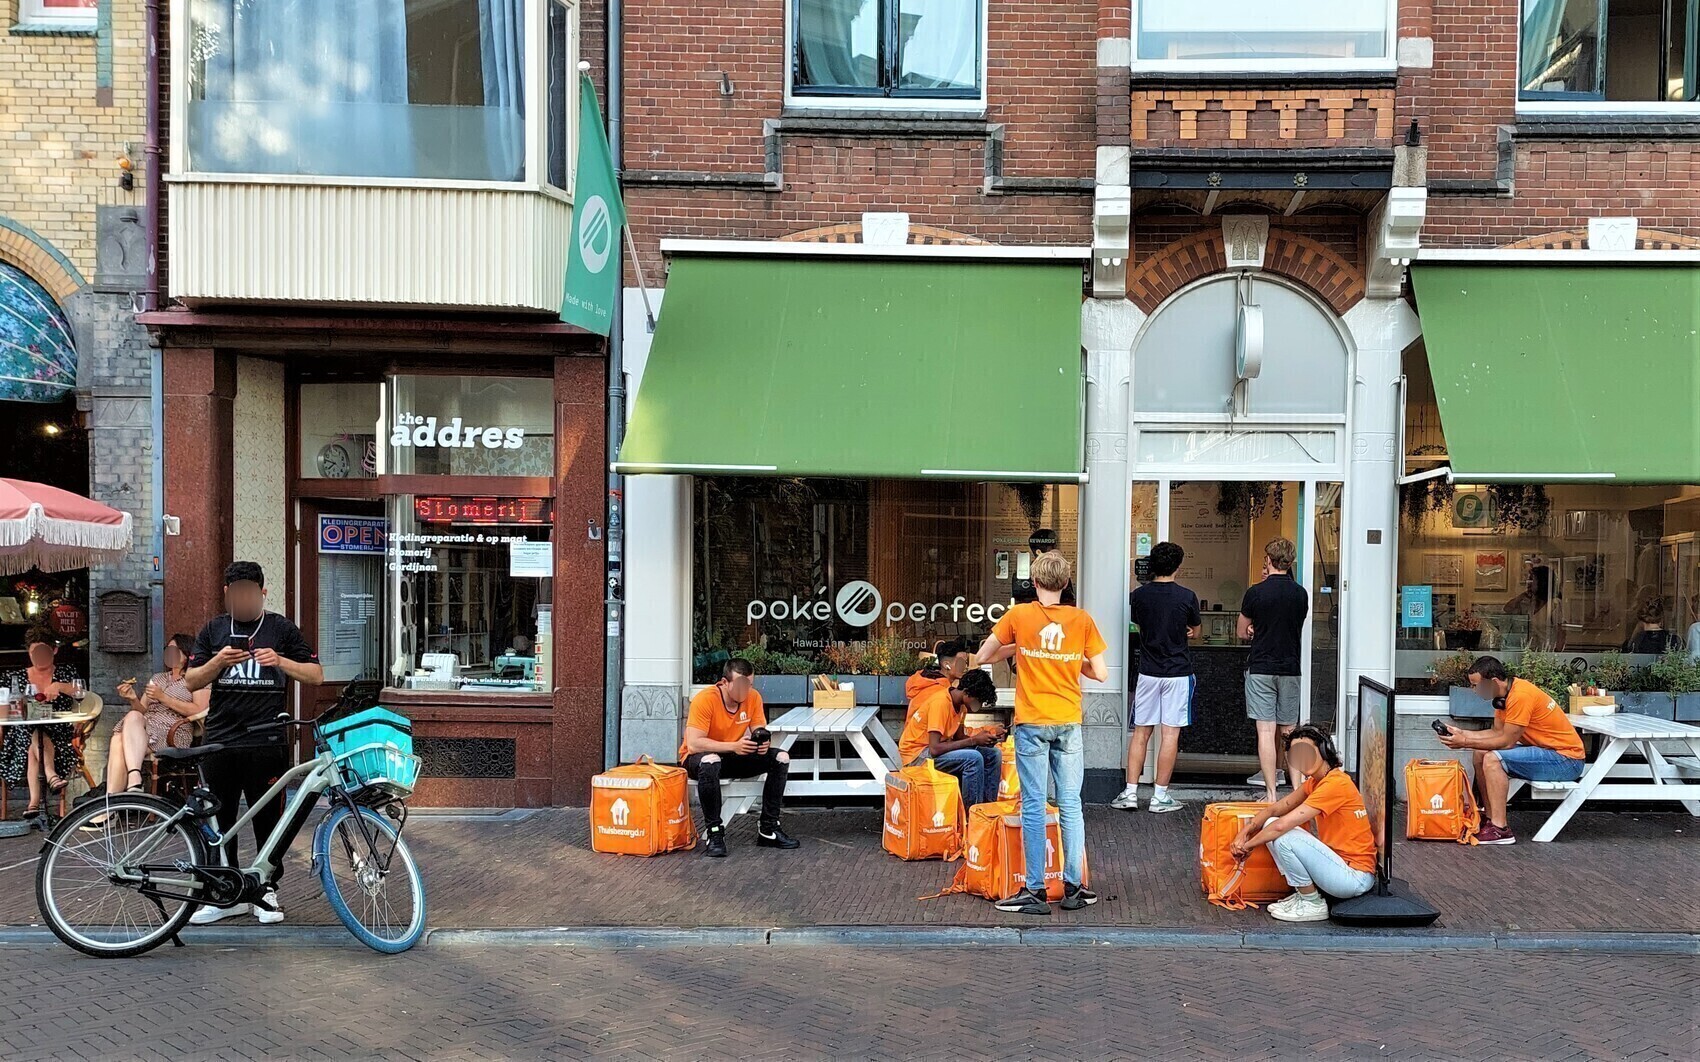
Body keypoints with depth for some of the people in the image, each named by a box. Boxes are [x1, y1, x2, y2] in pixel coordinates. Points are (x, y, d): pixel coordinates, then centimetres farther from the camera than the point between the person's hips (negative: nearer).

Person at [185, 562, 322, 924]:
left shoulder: (282, 629, 7)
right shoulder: (213, 630, 14)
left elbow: (316, 675, 5)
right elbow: (191, 682, 9)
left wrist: (281, 661, -12)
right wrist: (217, 663, -10)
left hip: (266, 741, -2)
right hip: (219, 742, 3)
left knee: (268, 819, 2)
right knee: (218, 819, 5)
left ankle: (267, 891, 12)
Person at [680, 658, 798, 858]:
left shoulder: (753, 697, -9)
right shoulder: (704, 700, -25)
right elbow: (693, 744, -31)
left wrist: (763, 743, -30)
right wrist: (733, 746, -40)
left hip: (733, 758, 6)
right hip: (699, 757, -6)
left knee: (781, 758, -13)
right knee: (710, 762, -41)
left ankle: (768, 830, -7)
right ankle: (714, 832, -28)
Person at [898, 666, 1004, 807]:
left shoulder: (960, 704, 3)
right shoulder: (940, 702, -25)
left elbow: (959, 738, 5)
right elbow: (935, 749, -30)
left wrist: (988, 736, -11)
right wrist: (974, 740, -26)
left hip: (937, 748, 9)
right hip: (917, 754, -9)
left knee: (993, 754, 1)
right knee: (973, 758, -28)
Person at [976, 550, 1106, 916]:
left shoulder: (1019, 616, -4)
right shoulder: (1082, 620, -1)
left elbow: (982, 656, 3)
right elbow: (1100, 673, 1)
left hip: (1032, 724, -2)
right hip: (1068, 724, 2)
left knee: (1034, 807, 1)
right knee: (1071, 805, 9)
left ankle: (1035, 891, 3)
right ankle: (1073, 888, 14)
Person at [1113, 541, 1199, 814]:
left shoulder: (1138, 595, -1)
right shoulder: (1186, 596, -8)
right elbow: (1195, 631, 8)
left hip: (1148, 673, 2)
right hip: (1178, 673, -2)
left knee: (1140, 733, 9)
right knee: (1170, 735, 2)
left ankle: (1131, 792, 8)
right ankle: (1160, 796, 5)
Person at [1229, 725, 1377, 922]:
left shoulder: (1335, 784, -21)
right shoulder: (1314, 782, 8)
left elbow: (1282, 825, -24)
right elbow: (1275, 810, 9)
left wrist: (1247, 846, -11)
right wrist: (1244, 832, -8)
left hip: (1355, 877, -9)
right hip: (1338, 862, 9)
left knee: (1283, 836, -23)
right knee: (1270, 825, 5)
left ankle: (1313, 904, -5)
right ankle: (1304, 893, 9)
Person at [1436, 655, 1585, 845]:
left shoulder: (1520, 695, -24)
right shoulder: (1504, 692, 4)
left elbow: (1507, 741, -22)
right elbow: (1497, 732, 8)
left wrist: (1465, 742, -17)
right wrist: (1462, 734, 0)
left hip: (1566, 759, -10)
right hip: (1544, 750, 10)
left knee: (1493, 760, -24)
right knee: (1481, 754, 8)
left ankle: (1500, 830, -21)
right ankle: (1491, 819, 8)